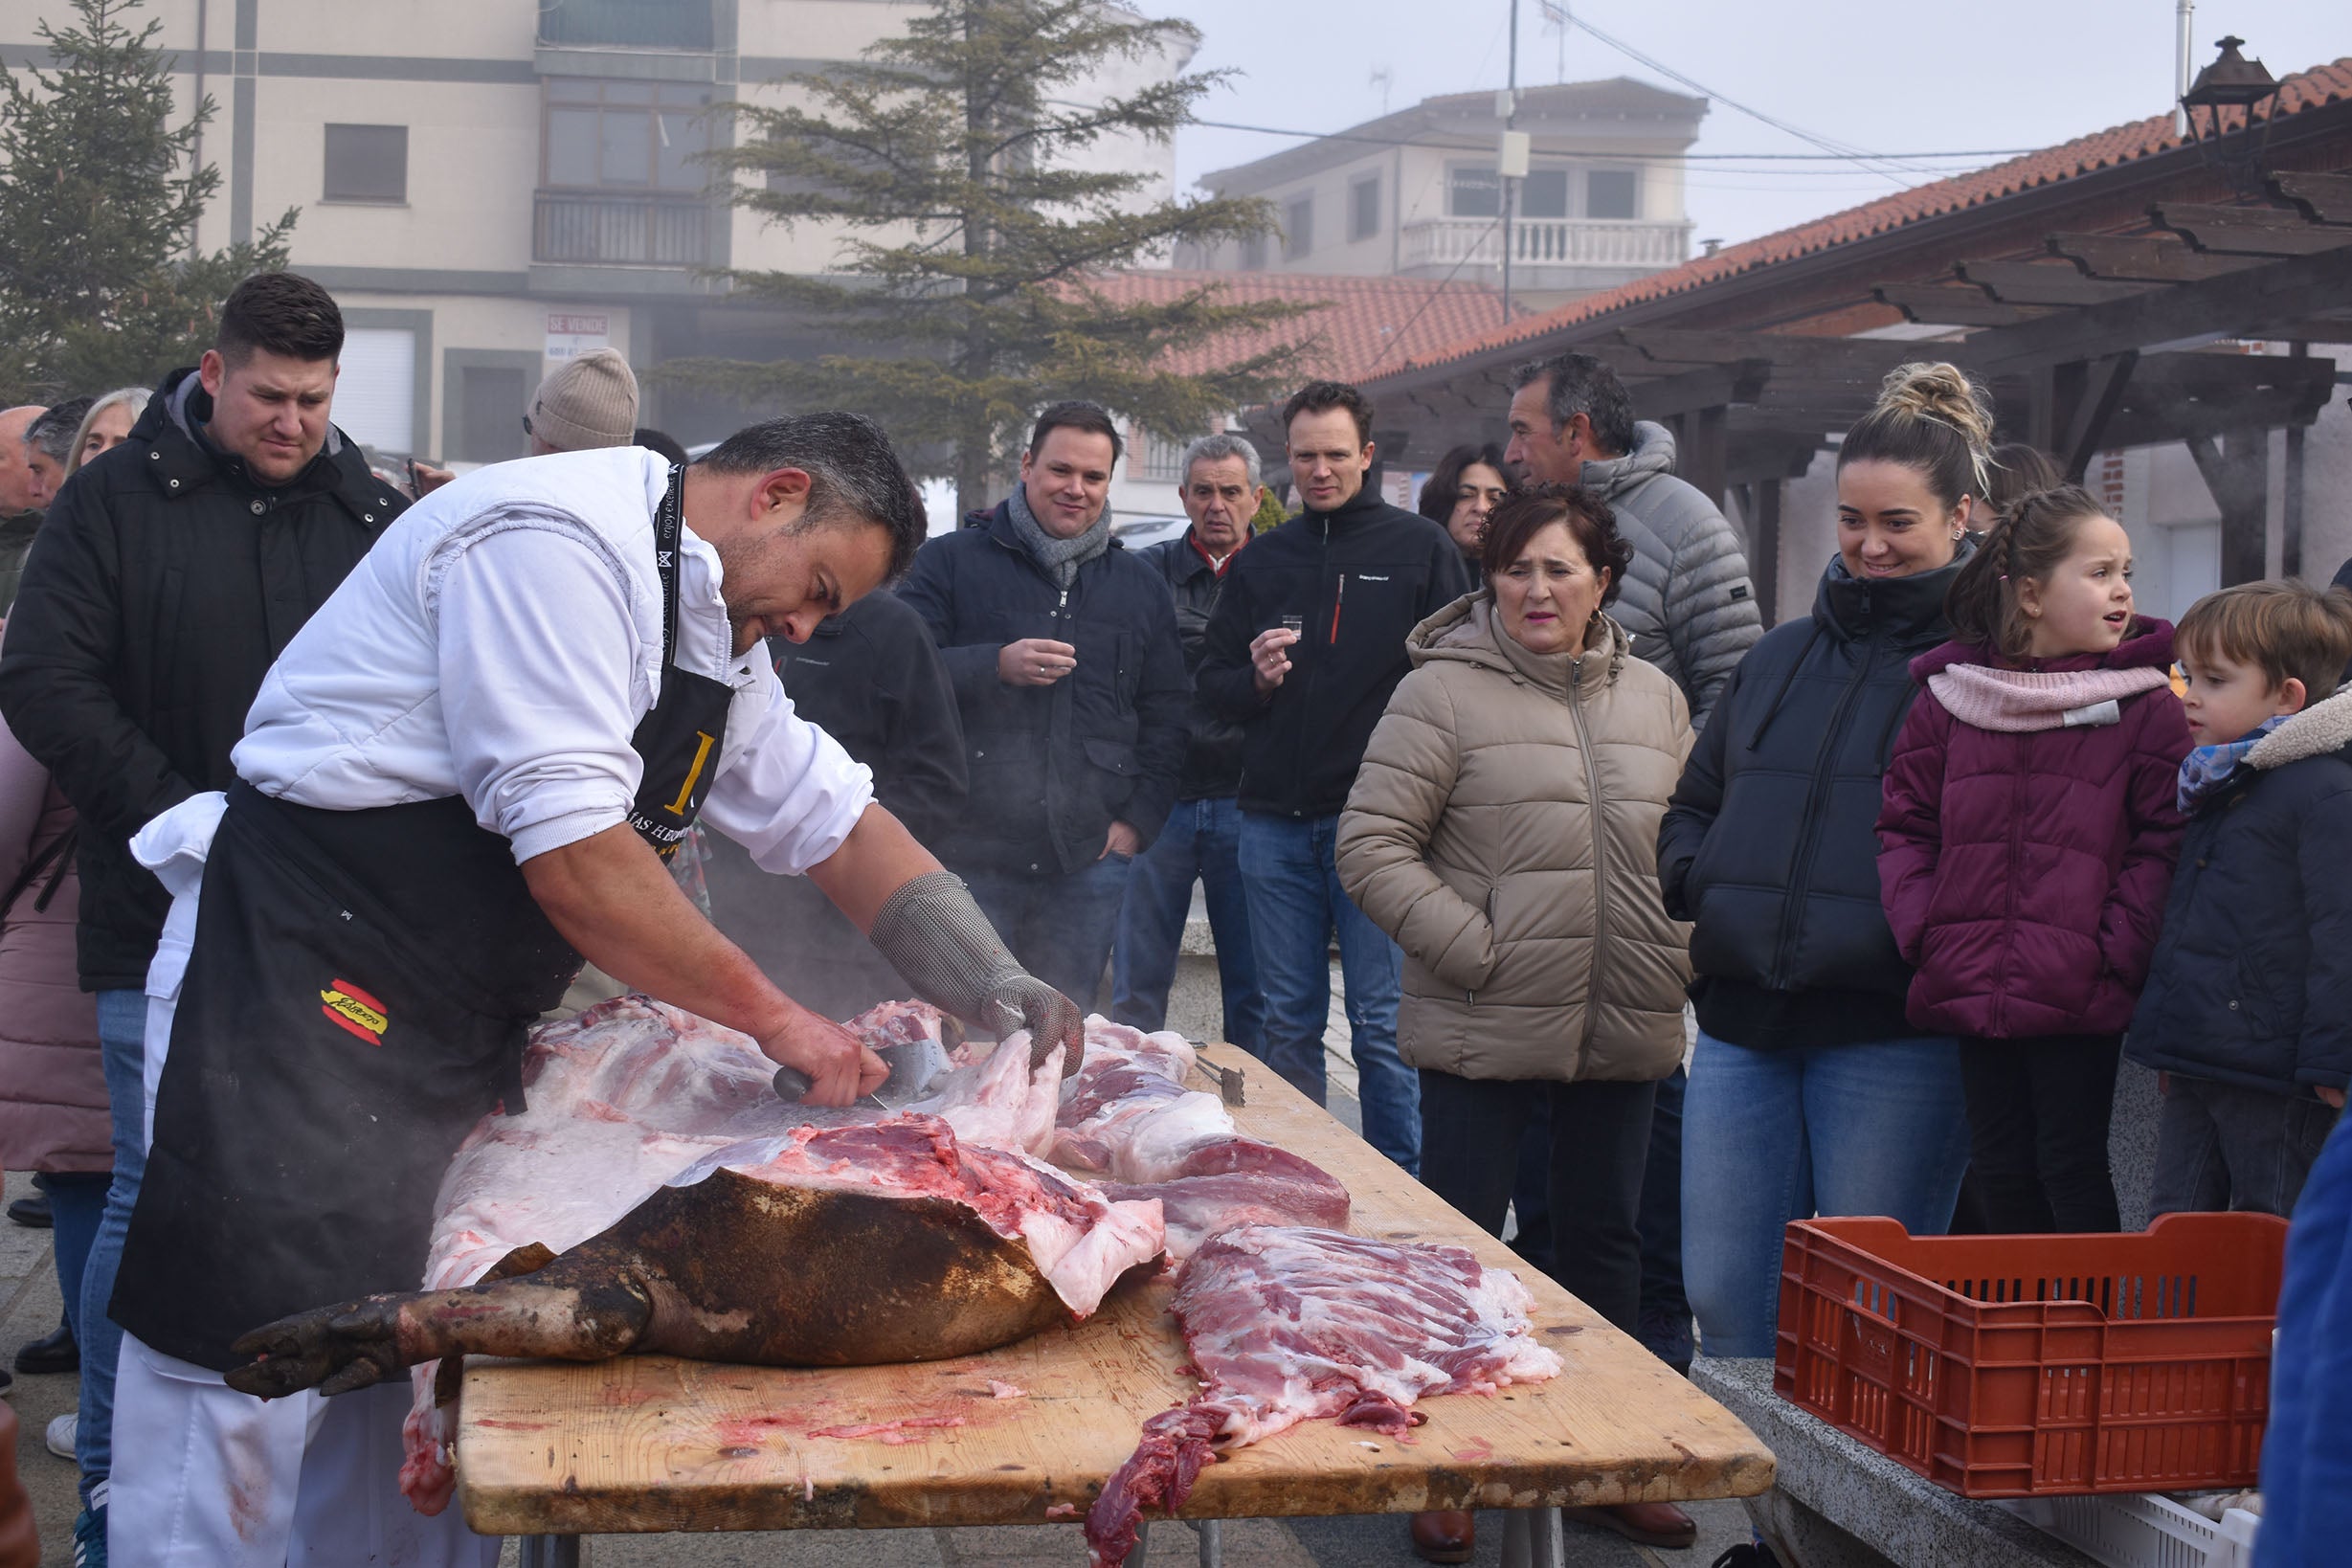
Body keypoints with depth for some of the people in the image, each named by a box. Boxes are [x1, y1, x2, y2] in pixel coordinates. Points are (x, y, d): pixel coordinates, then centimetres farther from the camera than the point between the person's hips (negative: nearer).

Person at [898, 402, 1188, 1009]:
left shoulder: (1139, 586, 16)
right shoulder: (951, 561, 5)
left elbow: (1166, 717, 18)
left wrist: (1136, 821, 6)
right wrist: (997, 666, -17)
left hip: (1089, 862, 3)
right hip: (970, 856, -3)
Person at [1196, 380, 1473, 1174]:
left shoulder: (1421, 549, 3)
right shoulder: (1262, 559, 15)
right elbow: (1210, 679, 18)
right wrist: (1252, 680, -5)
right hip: (1275, 818, 4)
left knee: (1383, 1026, -4)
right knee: (1288, 1021, 10)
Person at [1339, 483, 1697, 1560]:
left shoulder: (1655, 701, 10)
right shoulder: (1444, 692, -6)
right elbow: (1371, 846, -10)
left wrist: (1683, 949, 3)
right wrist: (1473, 949, -15)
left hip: (1625, 1032, 5)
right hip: (1482, 1032, -5)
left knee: (1605, 1242, 15)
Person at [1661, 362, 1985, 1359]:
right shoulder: (1783, 656, 17)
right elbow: (1694, 804, 25)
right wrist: (1704, 885, 6)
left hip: (1893, 1029, -6)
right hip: (1743, 1020, 6)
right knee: (1724, 1303, 10)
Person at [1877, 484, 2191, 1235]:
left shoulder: (2147, 705, -2)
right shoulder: (1950, 695, 6)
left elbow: (2165, 843, -4)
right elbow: (1904, 824, 10)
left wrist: (2116, 950, -13)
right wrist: (1922, 930, -2)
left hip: (2081, 999, -3)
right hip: (1970, 989, 3)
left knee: (2072, 1169, 1)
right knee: (2001, 1168, 13)